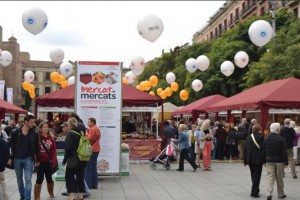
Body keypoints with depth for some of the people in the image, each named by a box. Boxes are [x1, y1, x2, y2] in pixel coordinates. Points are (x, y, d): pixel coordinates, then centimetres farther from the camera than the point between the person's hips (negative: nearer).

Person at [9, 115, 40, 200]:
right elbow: (11, 145, 1)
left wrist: (37, 160, 5)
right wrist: (10, 157, -1)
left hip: (28, 159, -1)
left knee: (28, 180, -6)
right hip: (17, 159, 1)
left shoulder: (34, 134, -3)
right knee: (19, 180, 14)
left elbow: (37, 147, 3)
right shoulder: (16, 132, -4)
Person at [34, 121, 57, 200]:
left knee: (49, 178, 16)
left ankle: (51, 193, 38)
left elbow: (54, 151, 1)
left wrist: (54, 162, -7)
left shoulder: (51, 139, 3)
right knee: (39, 179, -4)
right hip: (40, 162, -3)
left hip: (48, 162, 3)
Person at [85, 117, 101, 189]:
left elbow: (89, 139, -17)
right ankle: (94, 184, 15)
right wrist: (88, 131, 9)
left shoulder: (92, 129, -14)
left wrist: (86, 132, -6)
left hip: (92, 150, -10)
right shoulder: (97, 129, 17)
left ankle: (88, 185, -4)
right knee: (93, 168, 13)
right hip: (96, 150, 10)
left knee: (88, 168, -5)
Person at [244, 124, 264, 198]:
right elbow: (263, 148, -14)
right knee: (257, 176, 0)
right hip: (258, 159, -6)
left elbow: (245, 149, 6)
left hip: (250, 159, 6)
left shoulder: (248, 137, 4)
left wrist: (245, 160, 11)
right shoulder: (261, 137, -12)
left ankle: (256, 190, 30)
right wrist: (264, 160, -9)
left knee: (253, 176, 19)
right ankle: (254, 192, -3)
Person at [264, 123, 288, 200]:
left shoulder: (266, 139, 0)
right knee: (279, 178, 10)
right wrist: (286, 162, -1)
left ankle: (269, 194, -11)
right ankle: (281, 194, 22)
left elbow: (264, 151, 5)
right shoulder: (281, 139, -11)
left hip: (269, 161, 2)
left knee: (270, 177, 1)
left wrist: (265, 161, 13)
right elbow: (284, 152, -8)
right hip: (279, 161, -2)